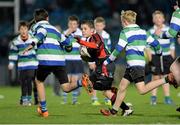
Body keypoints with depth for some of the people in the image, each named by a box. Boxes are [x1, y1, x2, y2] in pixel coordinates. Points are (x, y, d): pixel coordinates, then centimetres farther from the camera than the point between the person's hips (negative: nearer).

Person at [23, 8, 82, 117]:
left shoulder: (38, 26, 11)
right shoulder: (54, 29, 27)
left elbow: (42, 32, -13)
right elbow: (67, 43, 28)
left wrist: (32, 44, -28)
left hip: (46, 60, -4)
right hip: (60, 61, 4)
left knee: (39, 81, 22)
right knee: (66, 87, 1)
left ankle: (44, 109, 20)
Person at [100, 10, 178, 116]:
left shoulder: (125, 32, -4)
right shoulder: (142, 31, 16)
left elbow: (118, 49, -8)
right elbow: (155, 43, 18)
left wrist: (107, 62, 1)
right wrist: (159, 52, 39)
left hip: (135, 64, -9)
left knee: (142, 90, -16)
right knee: (122, 86, 12)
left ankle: (167, 79, -23)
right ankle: (114, 110, 14)